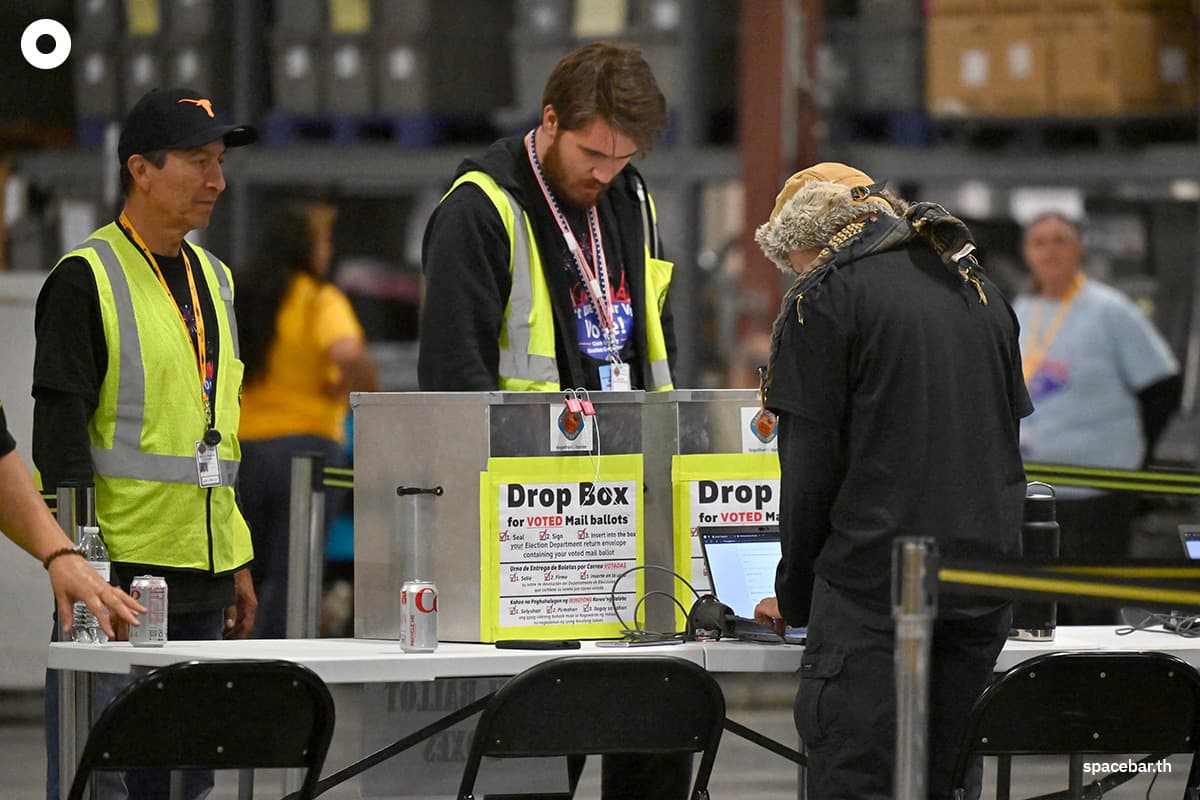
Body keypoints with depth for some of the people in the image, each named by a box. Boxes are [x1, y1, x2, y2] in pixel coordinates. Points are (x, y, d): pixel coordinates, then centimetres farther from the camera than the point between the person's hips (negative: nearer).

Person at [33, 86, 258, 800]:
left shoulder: (214, 279, 16)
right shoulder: (87, 280, -9)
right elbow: (60, 440, -12)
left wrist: (237, 563, 19)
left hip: (201, 580, 8)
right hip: (117, 576, -8)